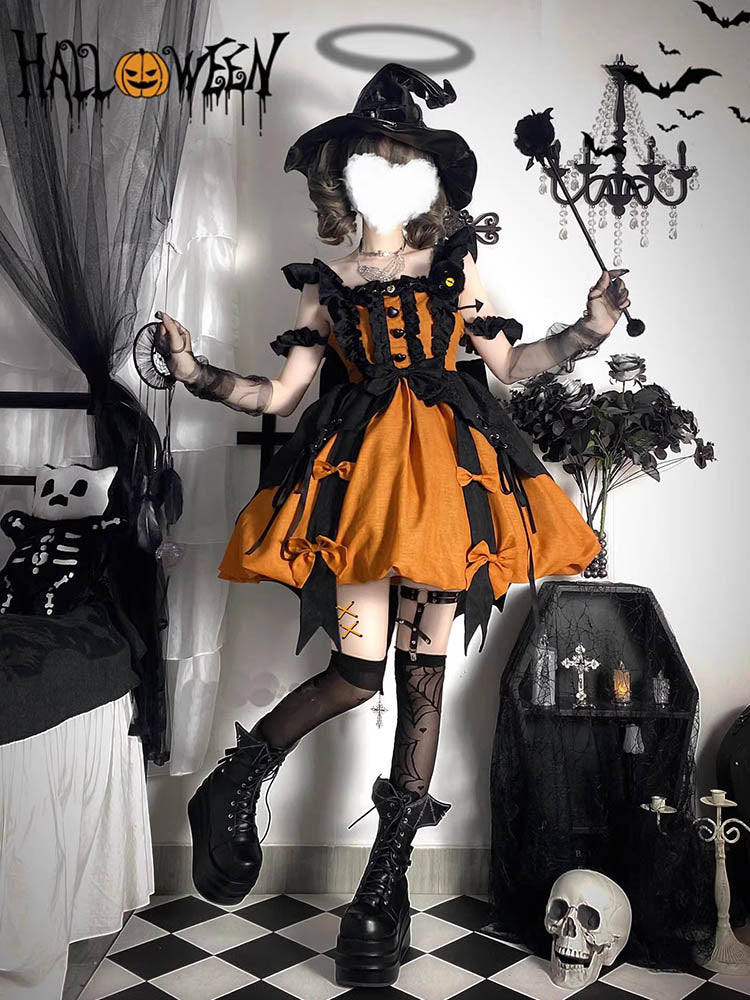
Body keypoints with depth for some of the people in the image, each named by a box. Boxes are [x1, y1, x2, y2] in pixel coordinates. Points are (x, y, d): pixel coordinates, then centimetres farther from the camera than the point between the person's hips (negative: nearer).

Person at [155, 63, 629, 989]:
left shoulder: (456, 264, 17)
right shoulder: (326, 281, 13)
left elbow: (507, 362, 16)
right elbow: (280, 392, 9)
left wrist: (589, 329, 7)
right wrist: (197, 374, -2)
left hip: (449, 471, 2)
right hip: (361, 471, -2)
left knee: (423, 669, 2)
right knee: (359, 667, -12)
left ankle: (387, 877, 14)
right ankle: (233, 788, 14)